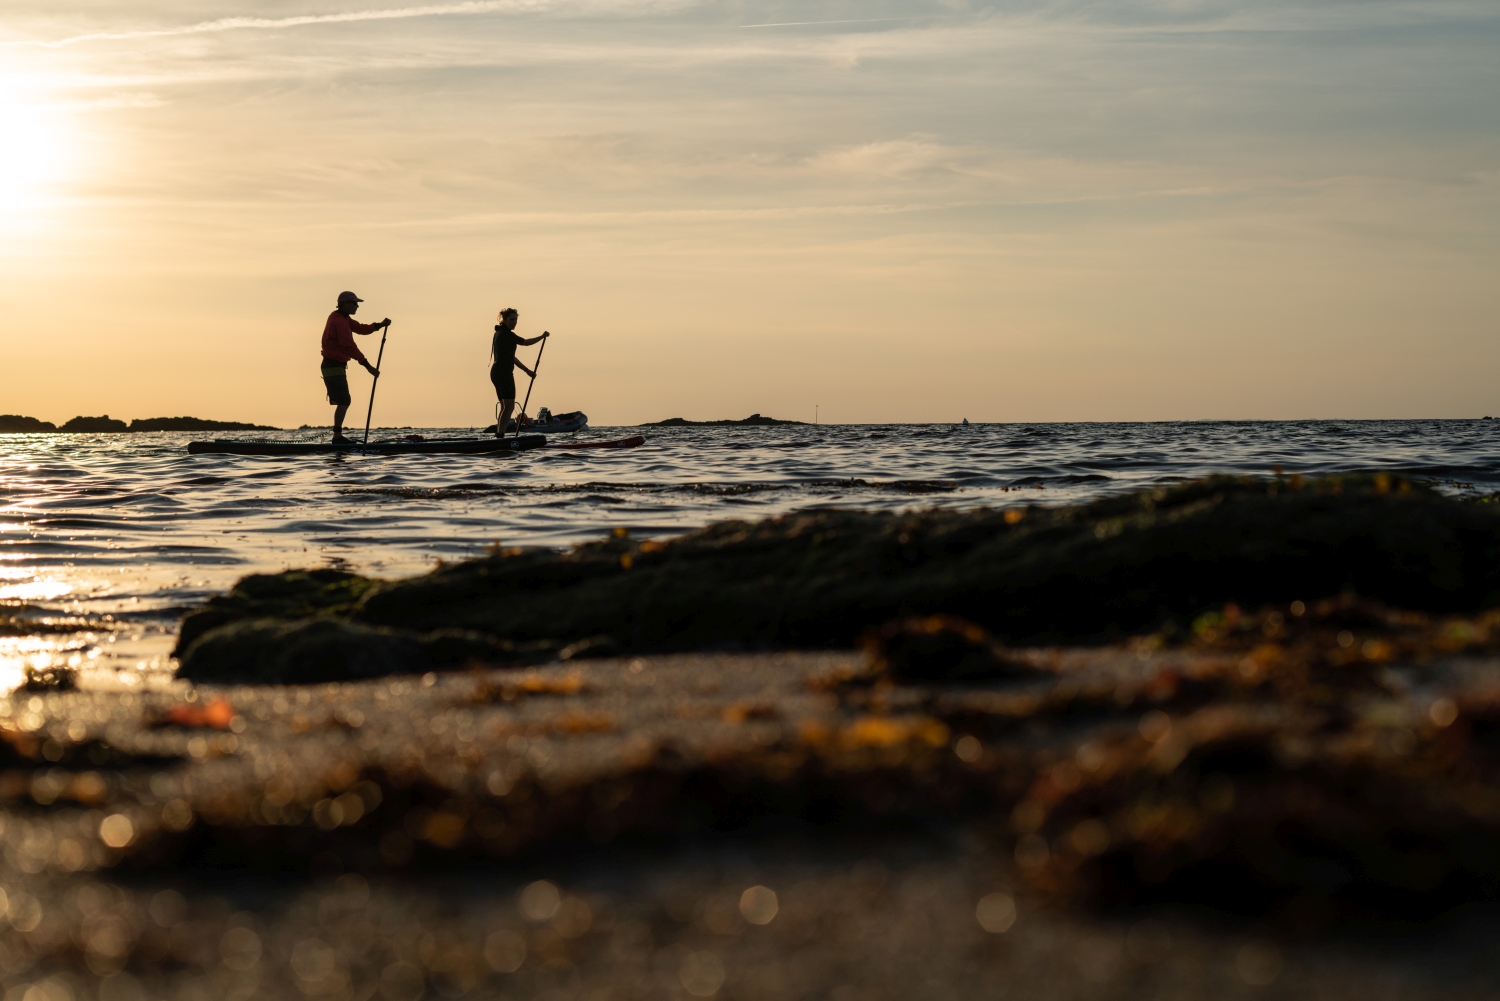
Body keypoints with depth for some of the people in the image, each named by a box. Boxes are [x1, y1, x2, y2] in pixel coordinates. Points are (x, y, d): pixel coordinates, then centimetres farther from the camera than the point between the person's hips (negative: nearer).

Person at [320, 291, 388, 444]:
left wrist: (380, 325, -3)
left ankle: (338, 436, 10)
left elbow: (361, 328, 14)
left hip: (333, 366, 11)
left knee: (343, 402, 10)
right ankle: (337, 436, -16)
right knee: (344, 402, -13)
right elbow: (350, 347, -24)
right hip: (334, 366, -11)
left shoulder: (343, 319, 16)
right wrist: (368, 366, -25)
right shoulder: (339, 321, -18)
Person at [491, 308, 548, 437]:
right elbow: (525, 342, -8)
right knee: (509, 405, -14)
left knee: (504, 407, 13)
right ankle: (500, 436, -23)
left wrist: (527, 371, 26)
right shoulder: (506, 334, -10)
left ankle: (498, 436, 13)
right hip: (504, 373, -10)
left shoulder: (500, 334, 21)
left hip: (496, 372, 10)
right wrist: (542, 337, 4)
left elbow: (510, 357, 26)